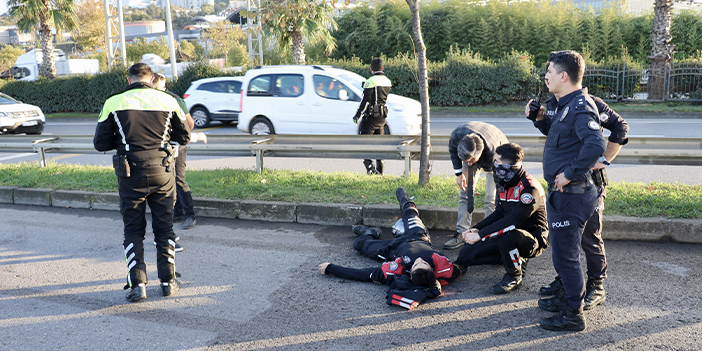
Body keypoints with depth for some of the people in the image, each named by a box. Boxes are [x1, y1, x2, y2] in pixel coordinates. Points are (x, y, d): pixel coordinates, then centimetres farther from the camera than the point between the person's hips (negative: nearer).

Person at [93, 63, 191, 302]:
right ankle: (168, 281, 17)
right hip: (162, 171, 1)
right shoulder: (168, 101, 1)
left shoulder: (114, 103, -2)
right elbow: (184, 137, 9)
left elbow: (100, 143, 1)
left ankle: (137, 283, 1)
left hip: (130, 173, -1)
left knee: (133, 230, 10)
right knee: (164, 227, 13)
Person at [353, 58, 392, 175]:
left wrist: (357, 115, -14)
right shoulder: (387, 81, 10)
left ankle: (369, 166, -10)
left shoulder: (371, 81, -13)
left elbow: (366, 100, -18)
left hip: (371, 117, -7)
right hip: (382, 117, 7)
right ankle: (380, 169, 13)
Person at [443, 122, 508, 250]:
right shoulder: (456, 135, -37)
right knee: (465, 193, -2)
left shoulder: (494, 154, -45)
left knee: (492, 198, -15)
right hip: (471, 151, 3)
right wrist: (458, 173, -11)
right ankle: (461, 234, 4)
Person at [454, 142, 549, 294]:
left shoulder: (529, 188, -25)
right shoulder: (504, 185, 5)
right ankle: (517, 259, 13)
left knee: (505, 236, -41)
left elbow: (513, 220, -33)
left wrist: (480, 235, -31)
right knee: (466, 254, -3)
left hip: (533, 240, -8)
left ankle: (514, 276, -13)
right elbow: (499, 214, 12)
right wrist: (476, 229, -3)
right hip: (511, 234, 9)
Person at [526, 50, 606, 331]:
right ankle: (569, 296, 40)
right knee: (562, 252, 24)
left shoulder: (580, 107, -20)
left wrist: (570, 173, -27)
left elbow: (595, 144, -35)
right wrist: (540, 119, 12)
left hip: (570, 195, -11)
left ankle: (573, 315, 10)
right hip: (561, 193, 11)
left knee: (565, 256, -1)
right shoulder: (566, 105, 12)